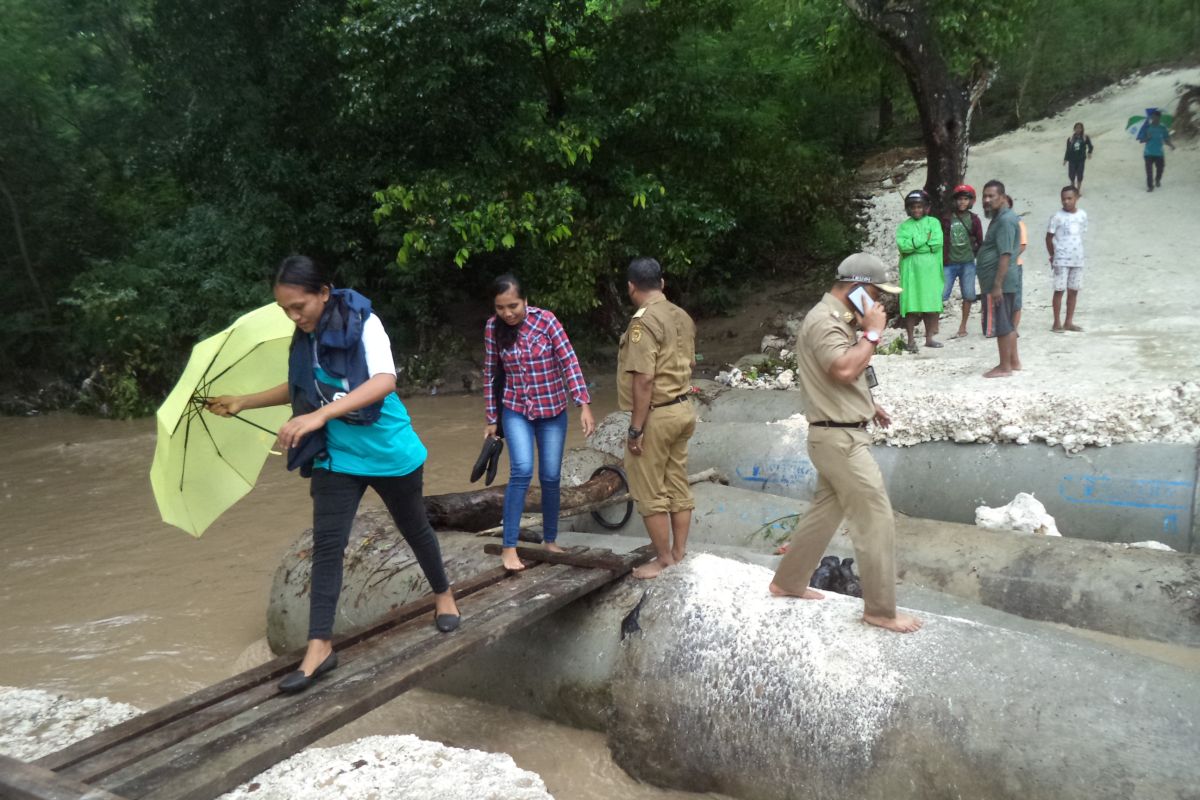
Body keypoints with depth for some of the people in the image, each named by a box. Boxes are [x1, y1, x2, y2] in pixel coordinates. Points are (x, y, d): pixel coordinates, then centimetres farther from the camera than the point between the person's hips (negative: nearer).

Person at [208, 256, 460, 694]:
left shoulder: (363, 323, -19)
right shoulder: (305, 339, 0)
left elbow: (384, 381, -34)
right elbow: (299, 389, 19)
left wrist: (319, 415, -42)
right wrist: (243, 402, 14)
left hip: (389, 452, -4)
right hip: (336, 456, 4)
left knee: (414, 529, 15)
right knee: (327, 544, -4)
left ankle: (443, 595, 40)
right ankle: (320, 646, 1)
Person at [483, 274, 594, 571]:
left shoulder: (546, 320, -14)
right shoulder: (492, 328, -6)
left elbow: (569, 362, -15)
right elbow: (490, 374, 2)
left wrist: (584, 405, -23)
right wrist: (492, 419, 5)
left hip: (552, 410, 0)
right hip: (516, 410, 0)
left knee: (550, 477, 5)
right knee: (522, 471, -18)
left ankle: (550, 540, 25)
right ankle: (509, 547, -10)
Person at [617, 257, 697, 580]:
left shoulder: (644, 321, -19)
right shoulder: (682, 316, 8)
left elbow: (645, 379, -23)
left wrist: (635, 428, -19)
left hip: (656, 415, -9)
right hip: (684, 409, 9)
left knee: (650, 493, 3)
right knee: (678, 487, 15)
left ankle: (664, 560, 12)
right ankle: (679, 553, 24)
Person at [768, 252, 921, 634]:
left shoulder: (837, 319, 15)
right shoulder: (824, 321, -18)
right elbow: (845, 369, -33)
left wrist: (868, 404, 18)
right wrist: (873, 333, -20)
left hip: (841, 435, 11)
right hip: (840, 438, -11)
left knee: (826, 511, 18)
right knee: (877, 520, -4)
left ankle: (788, 581, 30)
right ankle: (880, 609, 6)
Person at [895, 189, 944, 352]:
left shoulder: (933, 222, 9)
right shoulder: (904, 226, 7)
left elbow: (937, 243, -6)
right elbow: (902, 245, -11)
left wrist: (914, 244, -7)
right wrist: (925, 238, -9)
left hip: (930, 270, 1)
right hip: (911, 270, -1)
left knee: (932, 305, 4)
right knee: (911, 306, -5)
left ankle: (929, 338, 14)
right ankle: (911, 340, 2)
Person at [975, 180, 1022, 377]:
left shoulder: (1005, 220, -16)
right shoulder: (1000, 218, 16)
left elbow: (1005, 255, -22)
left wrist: (997, 285, -25)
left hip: (999, 283, -10)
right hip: (1004, 282, 10)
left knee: (1001, 325, -4)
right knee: (1007, 324, 16)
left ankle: (1004, 367, 1)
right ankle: (1013, 361, 24)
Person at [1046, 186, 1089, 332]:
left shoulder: (1082, 215, 5)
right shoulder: (1058, 216, -7)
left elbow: (1081, 234, 14)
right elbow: (1049, 237, -2)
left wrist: (1077, 251, 9)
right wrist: (1052, 255, 0)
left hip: (1077, 259, 5)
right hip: (1061, 260, -4)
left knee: (1073, 291, 7)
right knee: (1059, 290, -2)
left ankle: (1069, 322, 15)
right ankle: (1057, 323, 4)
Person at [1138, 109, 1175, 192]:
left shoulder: (1163, 128, 3)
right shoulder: (1147, 127, -3)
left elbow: (1166, 140, 5)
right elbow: (1141, 140, -1)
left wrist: (1171, 145, -13)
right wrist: (1147, 138, -20)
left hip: (1159, 153, 2)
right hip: (1149, 153, -2)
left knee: (1160, 169, 6)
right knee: (1149, 170, -7)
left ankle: (1158, 180, 35)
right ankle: (1149, 186, 5)